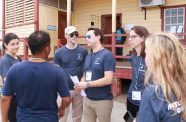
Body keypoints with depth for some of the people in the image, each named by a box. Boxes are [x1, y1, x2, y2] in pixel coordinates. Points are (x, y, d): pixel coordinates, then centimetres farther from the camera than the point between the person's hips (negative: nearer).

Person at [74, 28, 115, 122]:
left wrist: (87, 84, -18)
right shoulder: (88, 56, 10)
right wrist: (80, 83, -7)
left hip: (103, 100, -6)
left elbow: (108, 79, -21)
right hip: (87, 98, 6)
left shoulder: (107, 55, -13)